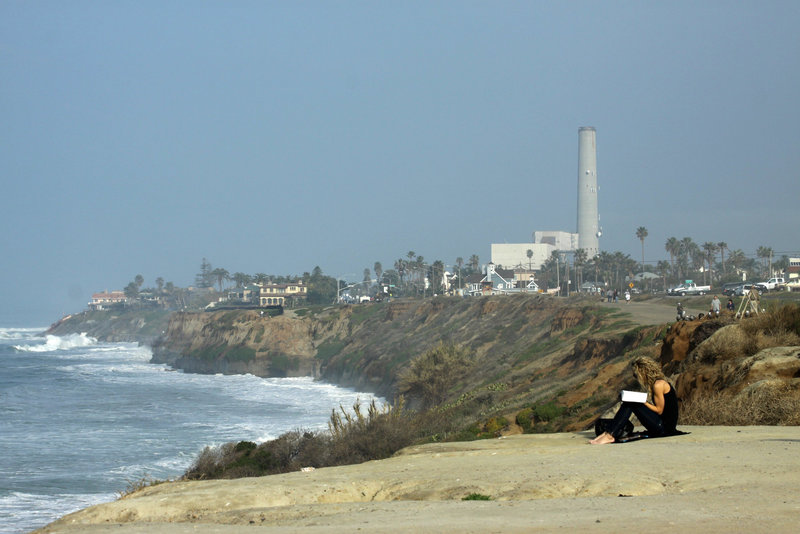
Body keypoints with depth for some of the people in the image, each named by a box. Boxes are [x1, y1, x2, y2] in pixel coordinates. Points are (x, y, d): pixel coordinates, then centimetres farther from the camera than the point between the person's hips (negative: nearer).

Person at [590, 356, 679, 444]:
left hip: (665, 427, -9)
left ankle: (610, 435, -19)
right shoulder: (657, 382, 16)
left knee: (630, 404, -15)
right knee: (628, 404, 4)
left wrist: (641, 401, -9)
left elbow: (659, 410, -13)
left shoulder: (658, 385, -13)